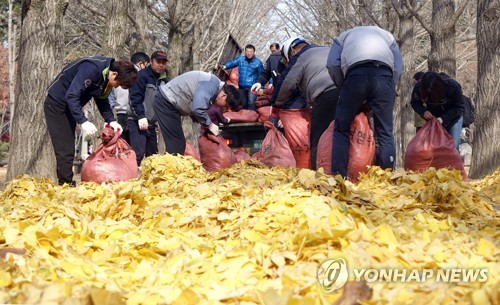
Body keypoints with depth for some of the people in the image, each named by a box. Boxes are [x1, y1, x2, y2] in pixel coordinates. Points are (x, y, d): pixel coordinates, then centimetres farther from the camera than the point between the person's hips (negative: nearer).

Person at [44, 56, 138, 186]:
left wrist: (111, 120, -5)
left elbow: (102, 100, 9)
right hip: (56, 104, -9)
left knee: (69, 150, 11)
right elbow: (71, 95, -34)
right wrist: (83, 121, -37)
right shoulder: (92, 69, -31)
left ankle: (67, 183, 15)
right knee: (65, 150, -12)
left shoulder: (106, 78, -3)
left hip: (70, 107, 9)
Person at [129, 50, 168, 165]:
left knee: (152, 154, 10)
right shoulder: (142, 75, -8)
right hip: (137, 121, -8)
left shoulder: (163, 80, 15)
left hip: (151, 122, 8)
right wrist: (141, 116, -22)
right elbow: (135, 98, -15)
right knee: (138, 153, -17)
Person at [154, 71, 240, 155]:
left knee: (179, 144, 10)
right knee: (176, 144, -11)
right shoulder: (211, 84, -21)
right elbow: (198, 109, -30)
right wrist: (209, 125, -15)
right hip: (165, 102, -10)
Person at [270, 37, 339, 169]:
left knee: (318, 141, -2)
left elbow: (285, 86, 9)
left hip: (326, 96, -6)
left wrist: (275, 111, 18)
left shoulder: (299, 58, 11)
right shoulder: (327, 50, 31)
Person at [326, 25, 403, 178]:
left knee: (341, 129, 8)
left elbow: (332, 64, 13)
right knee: (385, 132, 9)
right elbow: (398, 68, 22)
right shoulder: (387, 35, 37)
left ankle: (339, 176, 0)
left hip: (356, 73, -1)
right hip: (384, 74, 1)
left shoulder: (344, 36, 33)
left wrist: (343, 87, 22)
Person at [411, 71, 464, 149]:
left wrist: (443, 119, -34)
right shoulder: (419, 88, -25)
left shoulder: (453, 87, -32)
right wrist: (423, 112, -30)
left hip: (453, 117, -2)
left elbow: (458, 108, -21)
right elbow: (415, 103, -8)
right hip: (433, 118, 2)